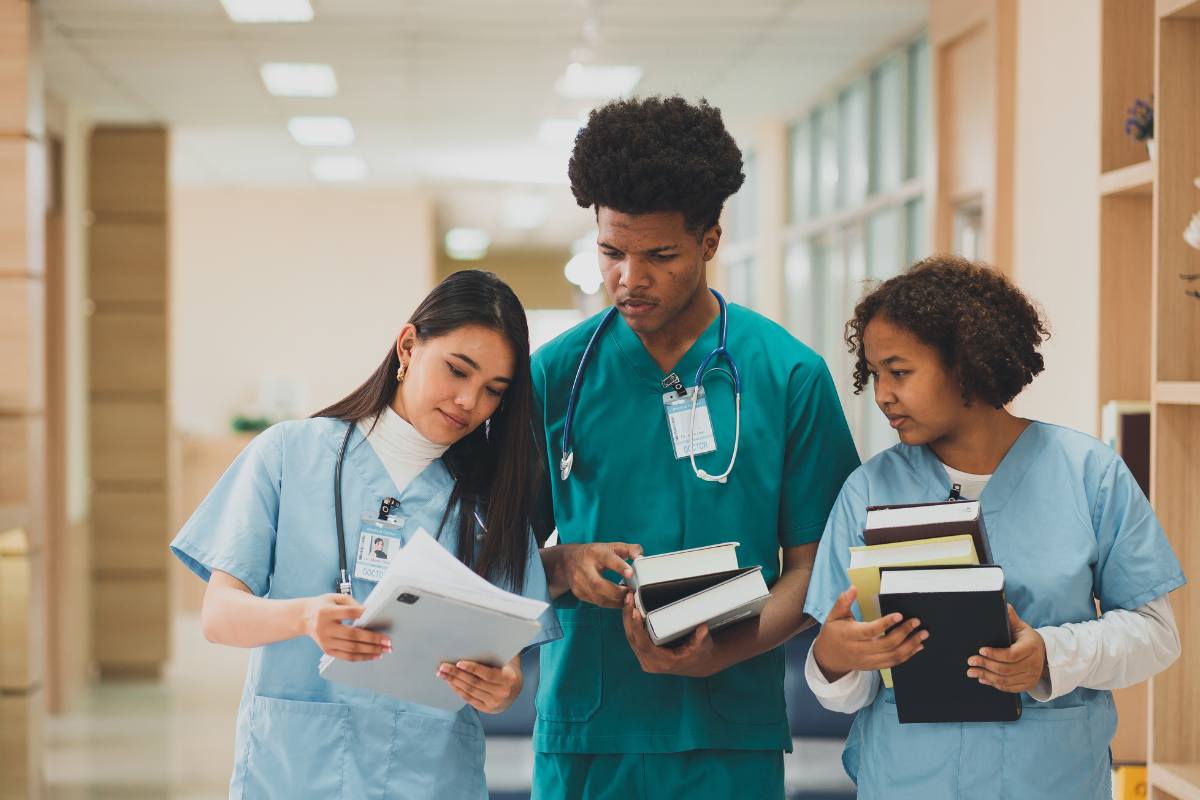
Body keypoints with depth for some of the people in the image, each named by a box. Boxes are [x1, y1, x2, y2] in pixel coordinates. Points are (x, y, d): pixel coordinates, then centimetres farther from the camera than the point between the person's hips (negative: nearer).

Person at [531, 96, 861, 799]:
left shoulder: (791, 375, -1)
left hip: (728, 736, -1)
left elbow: (812, 563, 0)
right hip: (583, 731, 1)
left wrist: (717, 654, -15)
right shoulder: (557, 373, 2)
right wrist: (564, 566, -14)